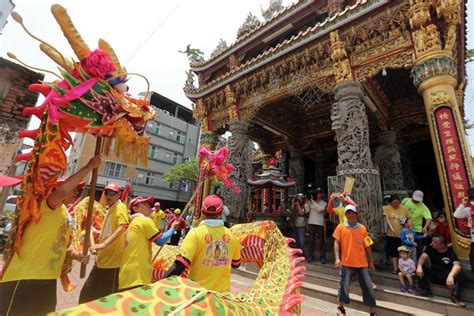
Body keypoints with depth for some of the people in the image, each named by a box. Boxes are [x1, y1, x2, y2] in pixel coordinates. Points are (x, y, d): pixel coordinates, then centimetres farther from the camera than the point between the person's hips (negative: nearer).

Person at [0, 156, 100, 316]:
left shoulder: (67, 215, 13)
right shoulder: (48, 204, -13)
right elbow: (62, 190, -37)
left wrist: (77, 255, 2)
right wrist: (89, 167, -32)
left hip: (47, 280, 9)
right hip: (24, 279, -9)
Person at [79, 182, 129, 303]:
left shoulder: (120, 207, -15)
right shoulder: (109, 208, 14)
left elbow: (123, 227, -31)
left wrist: (104, 244, -36)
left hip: (113, 259, -9)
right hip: (102, 258, 10)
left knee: (108, 297, 4)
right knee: (88, 292, 22)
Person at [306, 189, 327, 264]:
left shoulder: (324, 203, 4)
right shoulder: (310, 201, 6)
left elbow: (320, 209, -14)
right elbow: (307, 210, -1)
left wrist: (313, 201, -15)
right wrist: (307, 201, -7)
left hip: (320, 224, -1)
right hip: (311, 223, 1)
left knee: (321, 241, 4)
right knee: (311, 240, 6)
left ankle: (322, 257, 13)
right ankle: (310, 256, 14)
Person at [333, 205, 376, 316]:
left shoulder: (362, 228, 2)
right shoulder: (340, 227, -4)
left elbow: (367, 246, 8)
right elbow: (336, 243, -5)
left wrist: (371, 262, 11)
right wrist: (337, 258, -14)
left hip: (362, 263, 2)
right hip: (347, 263, -2)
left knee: (368, 287, 8)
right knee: (344, 286, 6)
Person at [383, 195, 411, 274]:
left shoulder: (404, 209, 2)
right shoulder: (387, 208, -4)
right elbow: (386, 218, -10)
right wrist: (391, 228, -20)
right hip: (391, 234, -1)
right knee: (393, 251, 5)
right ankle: (395, 267, 14)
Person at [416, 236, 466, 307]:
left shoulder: (450, 253, -10)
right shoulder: (430, 248, -2)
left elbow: (457, 265, -28)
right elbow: (423, 257, -15)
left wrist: (450, 276, -48)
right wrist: (419, 266, -37)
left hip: (446, 277, -2)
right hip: (433, 275, 2)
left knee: (460, 274, -29)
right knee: (421, 267, -23)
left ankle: (455, 296, -32)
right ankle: (426, 290, -20)